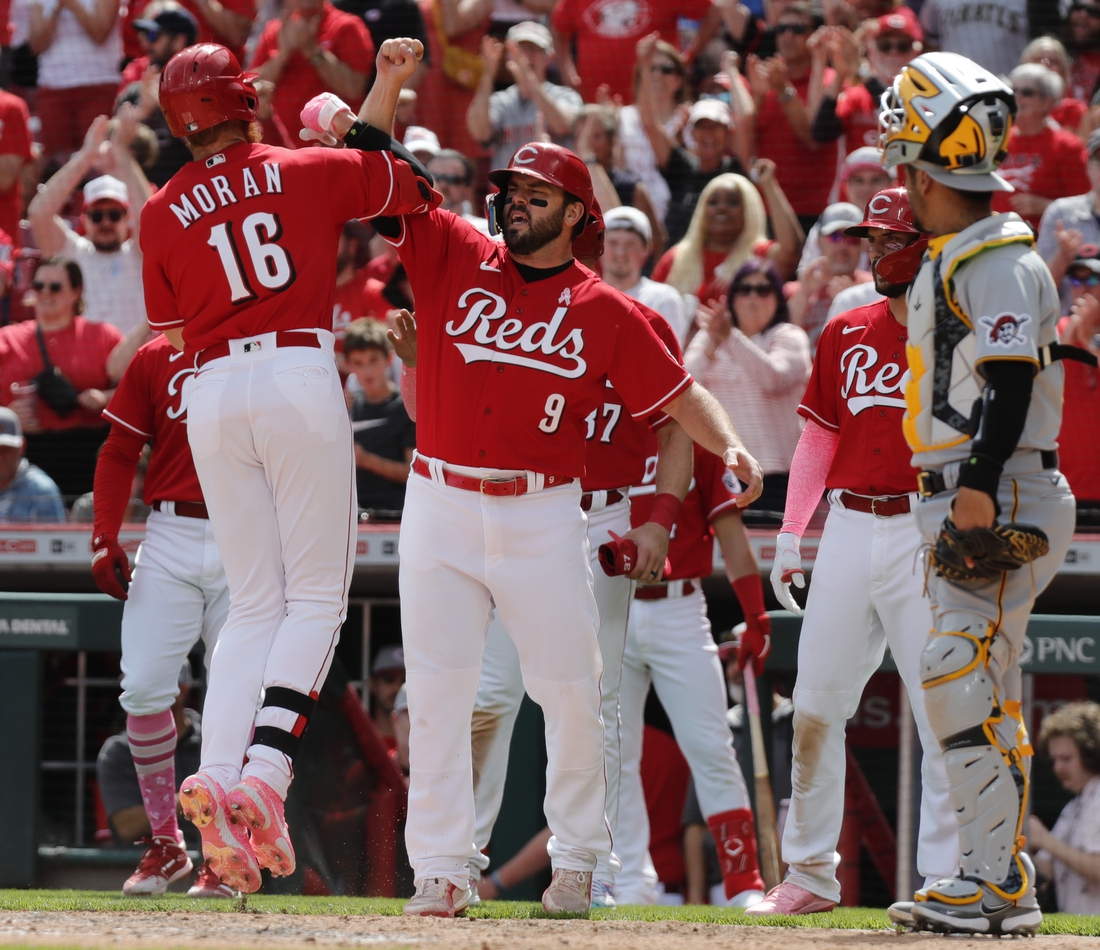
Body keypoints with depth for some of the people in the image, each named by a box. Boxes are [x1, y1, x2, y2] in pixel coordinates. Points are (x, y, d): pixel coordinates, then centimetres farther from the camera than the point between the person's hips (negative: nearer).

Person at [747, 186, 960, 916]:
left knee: (941, 713, -7)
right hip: (847, 528, 5)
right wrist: (791, 533, 8)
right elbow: (818, 437, 17)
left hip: (925, 534, -5)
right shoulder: (846, 335, 14)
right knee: (815, 706, 3)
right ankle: (810, 874, 11)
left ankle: (947, 877, -3)